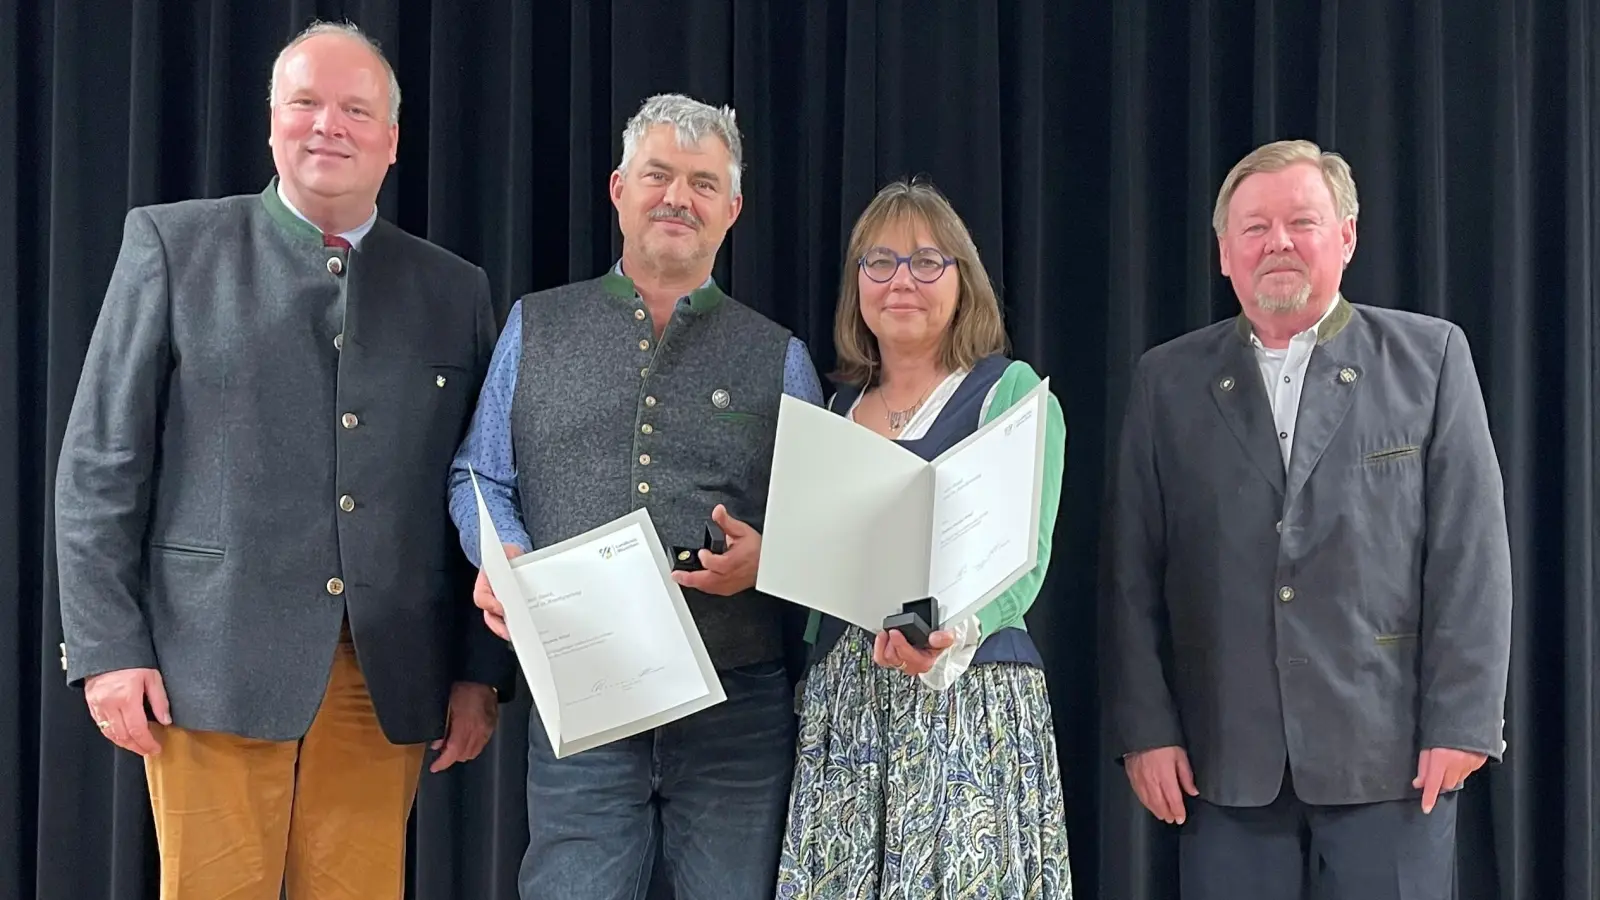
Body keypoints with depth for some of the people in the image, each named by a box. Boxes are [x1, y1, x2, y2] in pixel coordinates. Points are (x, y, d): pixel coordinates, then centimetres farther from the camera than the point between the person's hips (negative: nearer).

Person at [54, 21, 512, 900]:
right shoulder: (172, 245, 5)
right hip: (215, 664, -2)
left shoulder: (454, 290, 12)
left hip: (386, 680, 2)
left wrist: (481, 669, 5)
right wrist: (108, 648, -5)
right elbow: (101, 462, 2)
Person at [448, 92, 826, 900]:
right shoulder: (536, 327, 12)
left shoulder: (777, 357, 10)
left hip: (737, 710, 0)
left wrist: (763, 558, -12)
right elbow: (480, 478, 13)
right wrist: (503, 560, -8)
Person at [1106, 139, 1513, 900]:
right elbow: (1135, 570, 6)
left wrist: (1463, 720, -7)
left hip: (1390, 746, -1)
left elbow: (1470, 548, -1)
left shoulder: (1430, 357, 4)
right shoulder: (1169, 381, 8)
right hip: (1226, 754, 2)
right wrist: (1146, 726, 0)